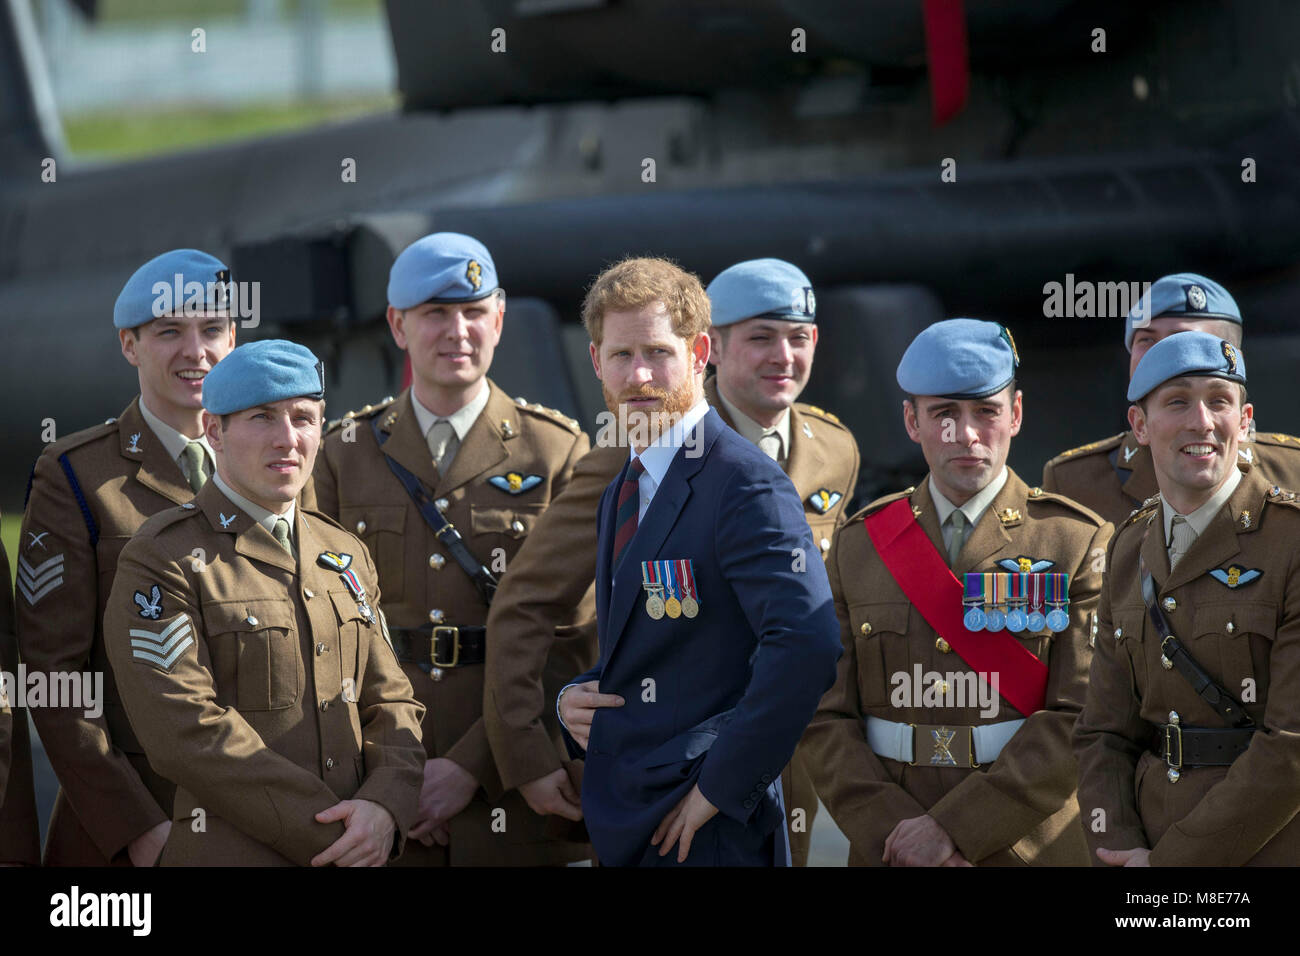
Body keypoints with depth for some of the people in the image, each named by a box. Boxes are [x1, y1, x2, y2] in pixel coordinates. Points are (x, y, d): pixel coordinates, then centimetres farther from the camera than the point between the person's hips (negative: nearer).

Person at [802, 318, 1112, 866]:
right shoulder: (859, 546, 7)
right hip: (890, 851, 2)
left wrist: (954, 828, -17)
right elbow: (826, 719, 2)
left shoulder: (1080, 543, -2)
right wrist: (894, 830, -12)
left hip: (1031, 847, -2)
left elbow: (1082, 719, -11)